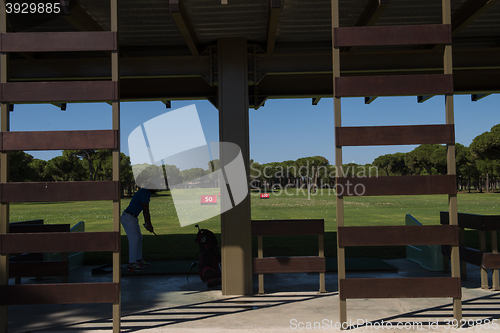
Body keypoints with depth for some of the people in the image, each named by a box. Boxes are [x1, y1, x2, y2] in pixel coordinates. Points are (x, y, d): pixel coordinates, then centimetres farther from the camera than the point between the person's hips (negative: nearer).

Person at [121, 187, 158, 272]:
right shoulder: (145, 194, -21)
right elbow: (146, 211, -18)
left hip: (132, 218, 11)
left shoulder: (144, 191, 12)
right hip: (128, 218, -11)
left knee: (139, 238, 14)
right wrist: (149, 225, -10)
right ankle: (132, 265, -10)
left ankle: (139, 260, 22)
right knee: (134, 240, -12)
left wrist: (147, 223, 17)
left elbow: (145, 209, 17)